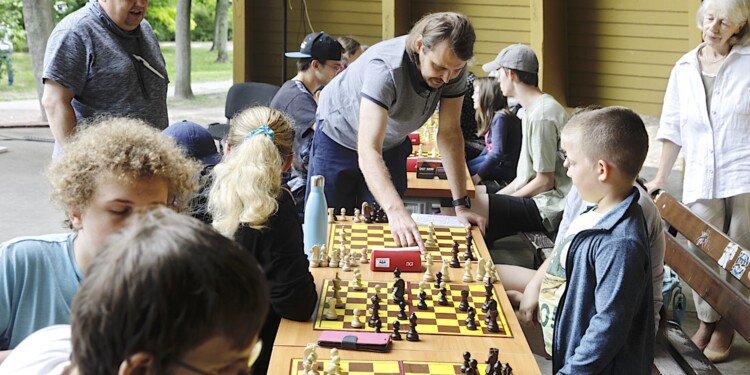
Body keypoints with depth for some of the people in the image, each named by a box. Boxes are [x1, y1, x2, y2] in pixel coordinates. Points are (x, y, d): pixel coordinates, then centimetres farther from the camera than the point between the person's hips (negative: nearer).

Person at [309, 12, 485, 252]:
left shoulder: (454, 70, -25)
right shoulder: (385, 68, -42)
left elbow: (450, 133, -16)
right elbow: (368, 151, -50)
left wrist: (461, 205, -21)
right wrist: (396, 212, -63)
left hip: (392, 143, 5)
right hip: (340, 136, -4)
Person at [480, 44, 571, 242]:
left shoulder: (540, 116, -18)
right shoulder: (535, 109, 14)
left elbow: (545, 181, -17)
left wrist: (503, 198, -7)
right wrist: (497, 197, 10)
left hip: (547, 209, -10)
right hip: (540, 203, 10)